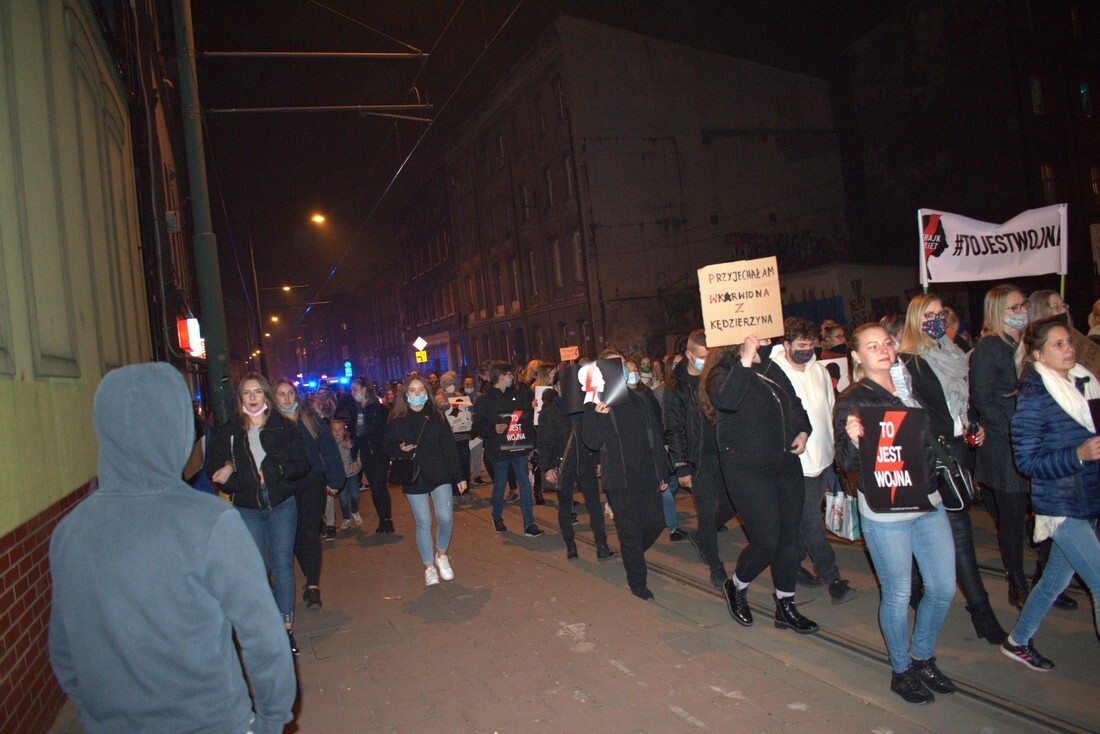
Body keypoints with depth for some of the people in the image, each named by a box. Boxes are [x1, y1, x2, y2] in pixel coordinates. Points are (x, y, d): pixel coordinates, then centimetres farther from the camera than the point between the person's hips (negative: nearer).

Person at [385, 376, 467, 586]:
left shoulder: (436, 415, 0)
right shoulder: (396, 420, -2)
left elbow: (449, 447, 2)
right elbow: (388, 449, 6)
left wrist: (459, 476, 1)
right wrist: (400, 449, -17)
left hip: (440, 475, 1)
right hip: (414, 479, -1)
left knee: (446, 517, -7)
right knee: (423, 523, 3)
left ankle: (442, 555, 21)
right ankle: (429, 567, 21)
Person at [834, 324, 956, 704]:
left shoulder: (909, 391, 10)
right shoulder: (851, 401, -11)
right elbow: (848, 463, -14)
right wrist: (853, 440, -33)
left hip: (928, 501, 7)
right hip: (885, 512, -6)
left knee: (944, 587, 12)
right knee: (898, 594, 5)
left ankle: (922, 658, 35)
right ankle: (901, 671, 26)